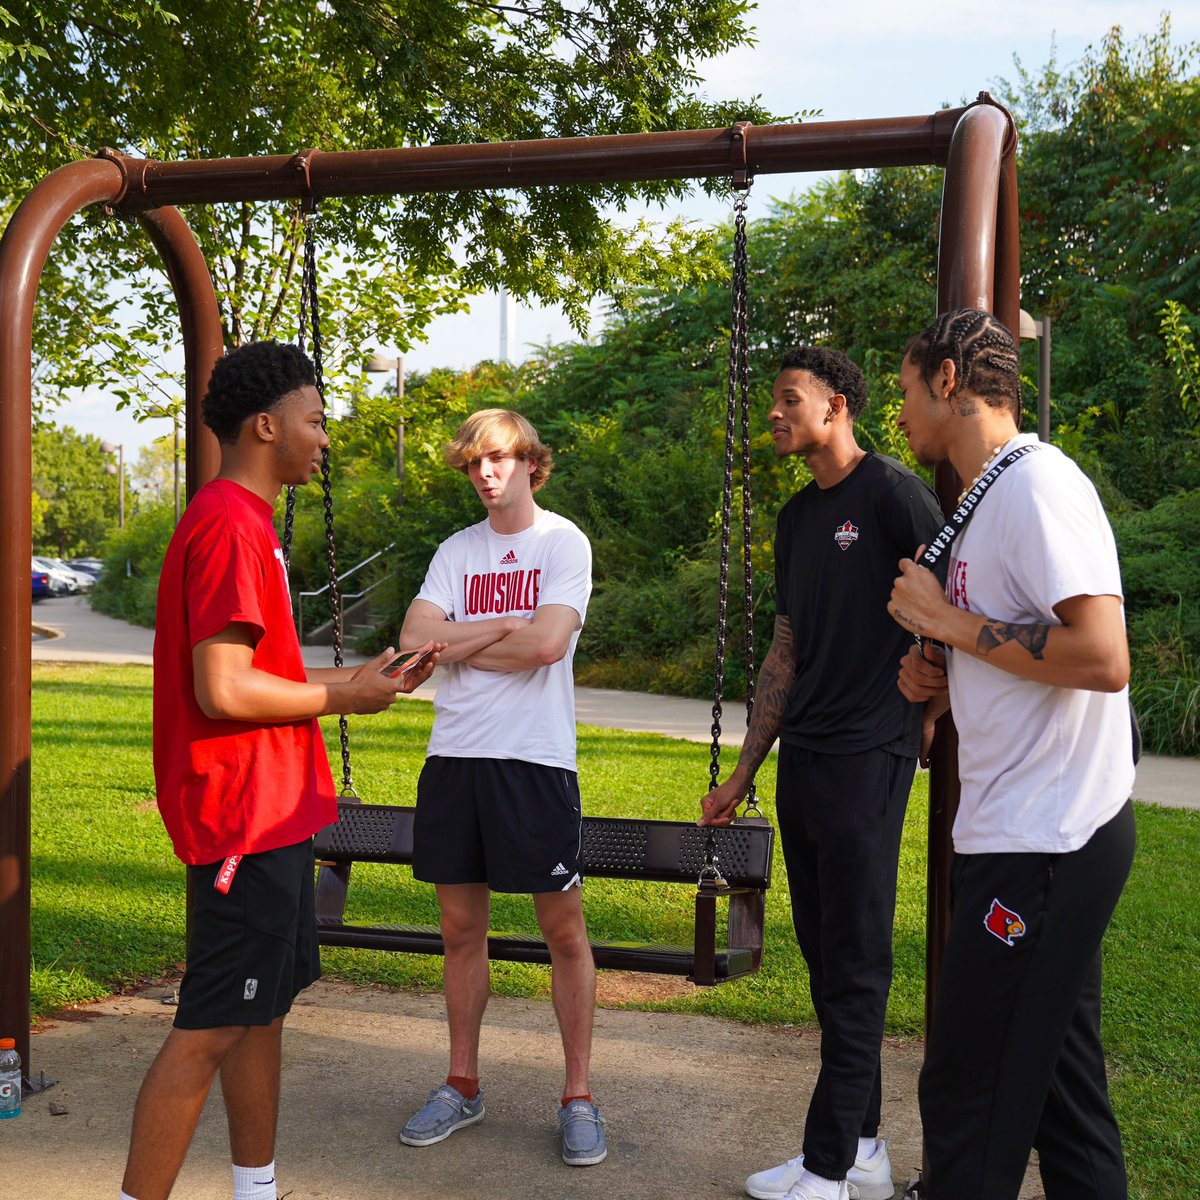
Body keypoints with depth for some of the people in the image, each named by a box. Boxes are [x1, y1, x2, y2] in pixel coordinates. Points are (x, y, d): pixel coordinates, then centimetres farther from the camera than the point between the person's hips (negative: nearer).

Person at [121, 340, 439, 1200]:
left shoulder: (246, 523, 16)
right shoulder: (230, 525, -18)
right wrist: (339, 696, -11)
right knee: (213, 1026, -4)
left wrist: (354, 678, 12)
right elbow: (223, 691, -24)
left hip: (270, 813, 11)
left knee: (268, 1001, 16)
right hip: (244, 817, -11)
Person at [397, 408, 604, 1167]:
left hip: (536, 759, -4)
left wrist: (459, 641, -4)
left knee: (564, 929, 2)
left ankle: (579, 1097, 14)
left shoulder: (563, 543, -1)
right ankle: (462, 1086, 25)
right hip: (455, 756, 4)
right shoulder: (457, 552, 11)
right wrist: (504, 627, -9)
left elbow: (548, 643, -16)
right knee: (462, 927, 11)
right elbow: (415, 639, -2)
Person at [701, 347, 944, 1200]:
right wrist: (741, 775, 18)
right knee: (826, 958, 12)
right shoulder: (797, 517, 15)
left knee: (853, 968, -1)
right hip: (802, 760, 8)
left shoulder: (892, 493, -8)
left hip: (867, 758, -8)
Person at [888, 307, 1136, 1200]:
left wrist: (950, 623, -16)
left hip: (1044, 844, -10)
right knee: (1061, 1086, 18)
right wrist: (943, 678, 7)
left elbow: (1101, 658, -25)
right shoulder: (994, 495, 16)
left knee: (970, 1093, -1)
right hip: (1037, 833, 10)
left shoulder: (1037, 485, -15)